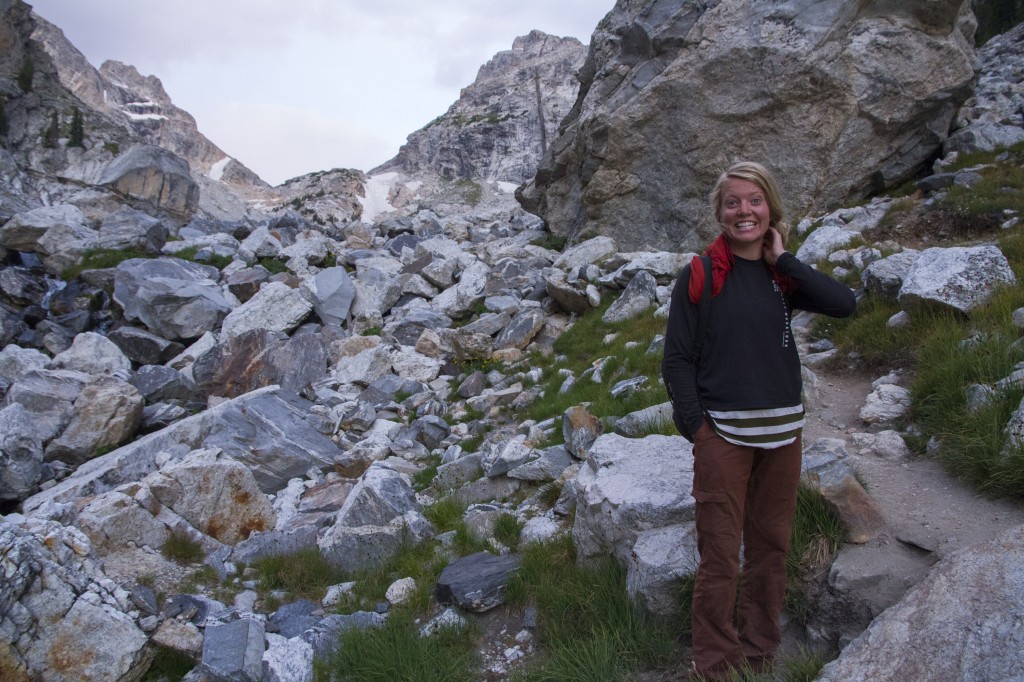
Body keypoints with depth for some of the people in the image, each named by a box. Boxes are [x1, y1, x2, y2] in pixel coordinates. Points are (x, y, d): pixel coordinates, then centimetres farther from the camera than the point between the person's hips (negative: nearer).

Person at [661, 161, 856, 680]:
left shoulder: (783, 276, 8)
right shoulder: (699, 276, -2)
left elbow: (844, 304, -9)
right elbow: (676, 358, -3)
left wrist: (782, 258, -8)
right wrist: (695, 423, -11)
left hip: (782, 431, 4)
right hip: (722, 432, -4)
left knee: (771, 546, 14)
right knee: (721, 554, 0)